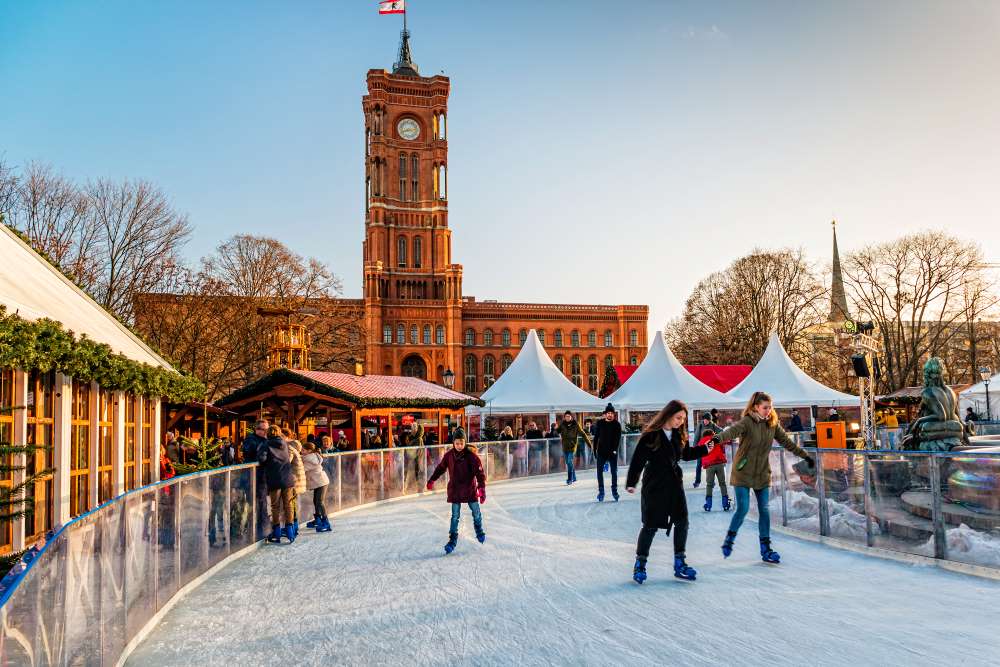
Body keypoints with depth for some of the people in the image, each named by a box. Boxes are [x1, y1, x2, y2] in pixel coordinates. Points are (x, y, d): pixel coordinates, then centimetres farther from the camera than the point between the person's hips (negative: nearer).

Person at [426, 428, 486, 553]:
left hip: (470, 488, -1)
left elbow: (480, 472, -16)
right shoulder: (449, 455, -6)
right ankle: (452, 539, 12)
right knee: (455, 516, 3)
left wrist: (482, 488, -25)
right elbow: (440, 468, 11)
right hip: (455, 490, 1)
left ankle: (479, 532, 37)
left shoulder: (471, 455, -15)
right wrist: (431, 480, 19)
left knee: (476, 513, 11)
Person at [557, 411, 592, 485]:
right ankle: (574, 478, 26)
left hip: (572, 446, -4)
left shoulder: (575, 425, -5)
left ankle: (570, 479, -10)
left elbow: (582, 434, -1)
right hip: (565, 446, 4)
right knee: (568, 463, 10)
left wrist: (589, 443, 0)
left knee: (570, 462, -14)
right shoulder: (562, 425, 2)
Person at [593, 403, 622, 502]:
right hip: (601, 451, 1)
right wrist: (594, 449, 4)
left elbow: (618, 438, -7)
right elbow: (596, 437, 7)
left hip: (612, 452, -1)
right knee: (599, 471, 1)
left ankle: (614, 491, 16)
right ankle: (601, 491, 10)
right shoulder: (599, 423, 2)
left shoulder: (617, 424, -2)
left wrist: (615, 449, -17)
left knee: (614, 472, 5)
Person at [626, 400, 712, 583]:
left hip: (675, 483, 6)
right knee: (651, 525, 1)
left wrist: (705, 449, 9)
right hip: (654, 486, -6)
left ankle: (679, 563, 15)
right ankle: (640, 564, 15)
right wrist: (631, 482, -16)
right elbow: (638, 459, -14)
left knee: (682, 522, 3)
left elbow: (686, 454, 19)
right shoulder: (651, 435, -15)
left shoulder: (679, 435, 4)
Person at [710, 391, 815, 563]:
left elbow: (787, 442, 11)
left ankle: (765, 549, 15)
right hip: (743, 473, -5)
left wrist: (805, 456, 15)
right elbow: (733, 430, -36)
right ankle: (729, 539, 17)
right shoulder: (747, 422, -16)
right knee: (743, 509, -7)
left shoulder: (773, 424, 1)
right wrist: (719, 438, -56)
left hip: (762, 474, 5)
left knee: (764, 510, 5)